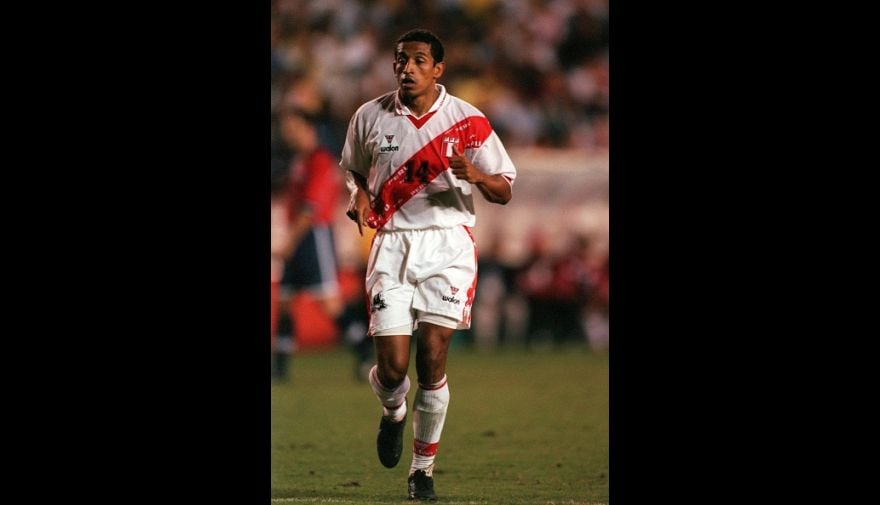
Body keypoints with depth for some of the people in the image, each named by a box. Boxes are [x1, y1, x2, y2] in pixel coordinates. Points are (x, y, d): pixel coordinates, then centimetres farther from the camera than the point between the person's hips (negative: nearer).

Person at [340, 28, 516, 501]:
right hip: (391, 245, 1)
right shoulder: (369, 117, 5)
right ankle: (393, 412, 30)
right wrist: (360, 197, -1)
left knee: (432, 360, -8)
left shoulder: (466, 121, 0)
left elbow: (504, 191, 3)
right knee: (392, 366, -8)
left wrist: (475, 175, -19)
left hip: (447, 246, -1)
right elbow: (353, 170, 23)